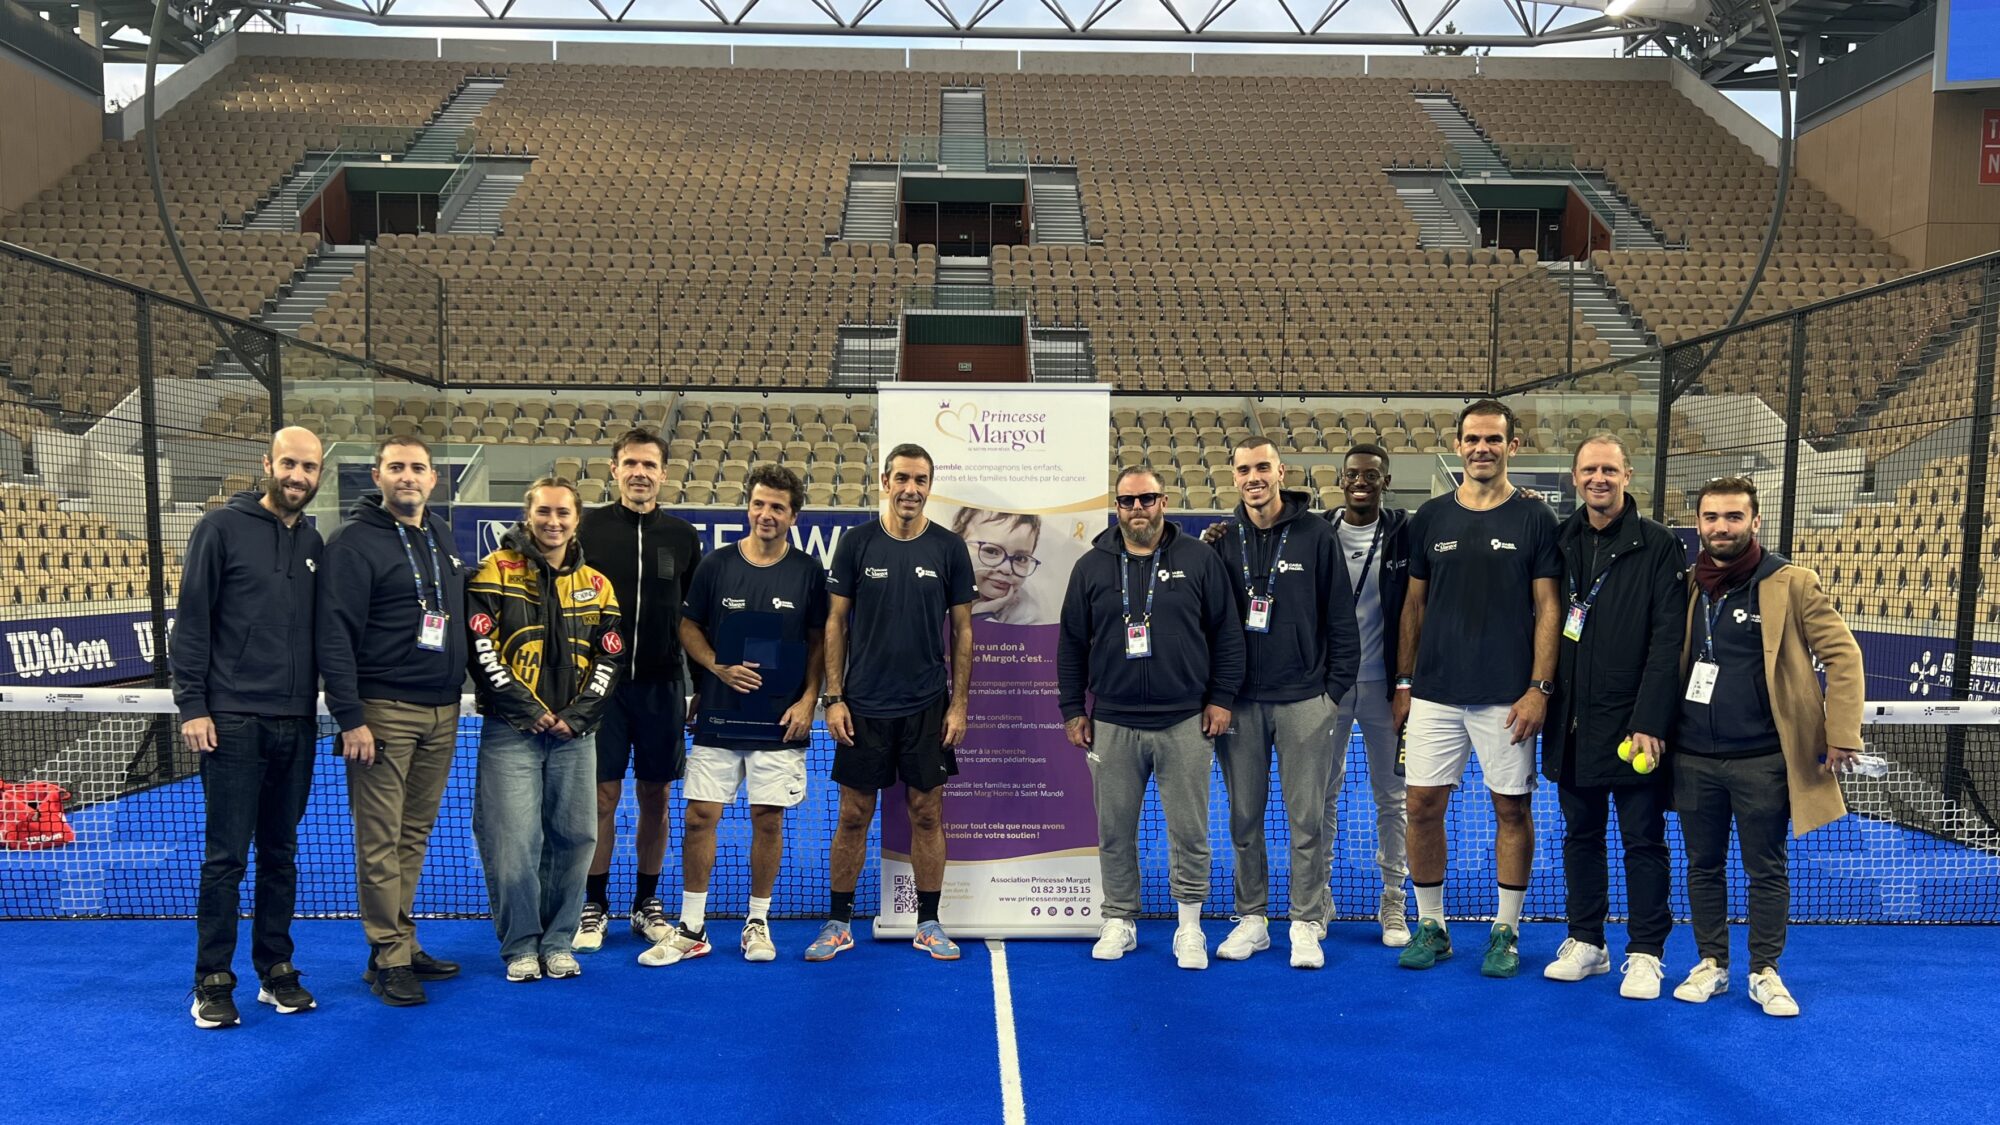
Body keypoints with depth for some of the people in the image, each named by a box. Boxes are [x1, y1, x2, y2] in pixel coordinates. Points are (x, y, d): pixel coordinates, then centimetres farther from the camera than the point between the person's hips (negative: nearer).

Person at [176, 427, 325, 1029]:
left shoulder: (313, 543, 11)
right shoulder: (222, 528, -4)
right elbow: (192, 621, -6)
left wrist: (316, 705, 11)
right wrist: (192, 705, -11)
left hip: (296, 725, 5)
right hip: (233, 723, -5)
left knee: (281, 854, 12)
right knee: (226, 857, 0)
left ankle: (276, 971, 21)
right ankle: (213, 983, 11)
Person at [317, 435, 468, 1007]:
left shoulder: (442, 535, 13)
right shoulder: (353, 541, -9)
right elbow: (335, 635, -13)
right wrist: (350, 718, -17)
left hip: (442, 712, 7)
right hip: (384, 712, -7)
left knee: (415, 835, 13)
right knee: (380, 841, 0)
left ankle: (404, 943, 23)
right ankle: (389, 955, 9)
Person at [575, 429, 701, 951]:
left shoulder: (682, 535, 6)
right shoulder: (587, 528, 0)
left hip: (661, 685, 2)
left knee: (656, 798, 8)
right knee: (602, 796, 2)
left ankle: (647, 903, 22)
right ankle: (595, 906, 16)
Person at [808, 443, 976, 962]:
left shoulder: (948, 548, 1)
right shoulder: (857, 543, -1)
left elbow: (962, 630, 5)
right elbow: (836, 623, 2)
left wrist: (959, 703, 0)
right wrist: (834, 697, -4)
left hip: (927, 706, 1)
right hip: (864, 705, 0)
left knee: (927, 814, 6)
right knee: (854, 816, 6)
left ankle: (928, 924, 19)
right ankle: (839, 923, 19)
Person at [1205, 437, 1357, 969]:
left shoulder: (1317, 536, -1)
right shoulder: (1222, 540, 5)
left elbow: (1341, 618, 1)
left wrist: (1335, 688, -2)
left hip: (1304, 700, -2)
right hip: (1239, 702, 2)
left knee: (1307, 818, 2)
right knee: (1244, 817, 9)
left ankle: (1307, 923, 13)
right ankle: (1251, 918, 21)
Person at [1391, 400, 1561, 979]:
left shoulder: (1535, 519, 0)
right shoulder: (1431, 517, 7)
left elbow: (1548, 609, -2)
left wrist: (1539, 687, -9)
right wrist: (1403, 682, 7)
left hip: (1507, 696, -2)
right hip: (1435, 692, 2)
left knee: (1512, 808, 6)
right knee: (1423, 805, 2)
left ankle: (1505, 931, 21)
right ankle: (1430, 926, 18)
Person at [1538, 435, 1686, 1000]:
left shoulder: (1658, 546, -6)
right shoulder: (1559, 541, 6)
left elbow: (1668, 641, -11)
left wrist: (1650, 721, -16)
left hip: (1633, 724, -4)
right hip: (1571, 722, 4)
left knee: (1643, 841, 5)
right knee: (1581, 834, 13)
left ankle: (1645, 953, 16)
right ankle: (1585, 942, 25)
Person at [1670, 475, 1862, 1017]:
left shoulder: (1791, 584, -6)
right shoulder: (1687, 585, 6)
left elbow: (1843, 655, -5)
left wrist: (1841, 736, -11)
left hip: (1763, 759, -3)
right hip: (1694, 757, 4)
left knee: (1767, 871, 7)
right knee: (1703, 866, 12)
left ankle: (1765, 972, 21)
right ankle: (1711, 964, 26)